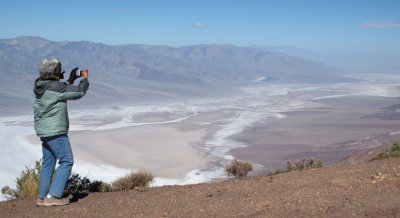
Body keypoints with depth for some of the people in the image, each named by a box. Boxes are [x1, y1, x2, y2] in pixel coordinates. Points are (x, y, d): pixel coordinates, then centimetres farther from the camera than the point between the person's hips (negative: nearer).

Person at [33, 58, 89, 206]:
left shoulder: (39, 86, 8)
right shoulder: (55, 87, -19)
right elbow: (79, 92, -13)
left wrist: (71, 80, 20)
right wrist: (85, 78, 4)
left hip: (43, 130, 9)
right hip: (55, 131, -9)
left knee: (48, 163, 16)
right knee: (66, 161, -3)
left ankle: (41, 197, 21)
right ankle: (52, 196, -5)